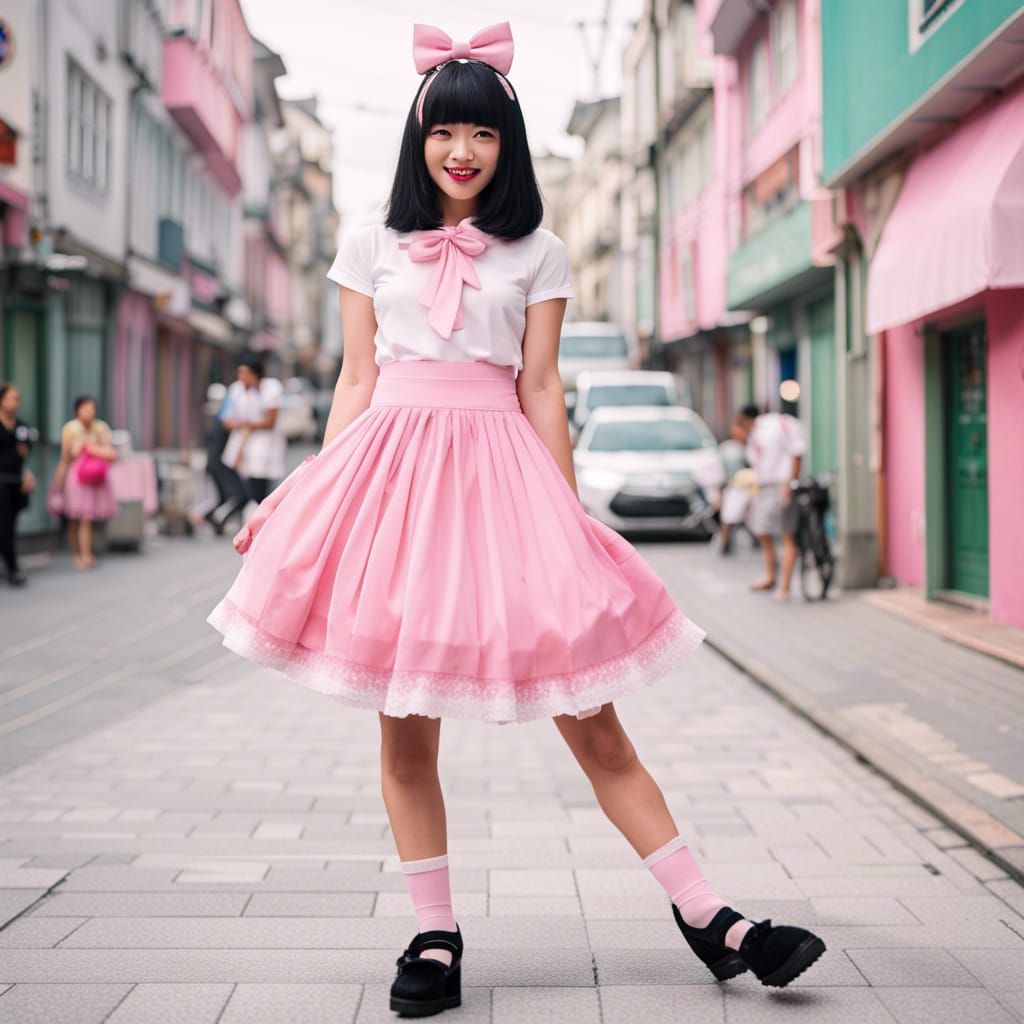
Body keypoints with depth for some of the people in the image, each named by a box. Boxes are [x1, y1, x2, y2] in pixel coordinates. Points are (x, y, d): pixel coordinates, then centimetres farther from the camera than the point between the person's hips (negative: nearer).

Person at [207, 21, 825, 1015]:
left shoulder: (538, 255, 10)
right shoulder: (371, 247, 12)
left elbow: (540, 389, 8)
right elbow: (355, 383, 11)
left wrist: (569, 515, 2)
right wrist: (316, 502, 5)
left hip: (501, 472, -1)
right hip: (393, 467, 1)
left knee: (590, 717, -2)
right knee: (404, 730, 3)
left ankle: (707, 916, 7)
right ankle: (434, 936, 16)